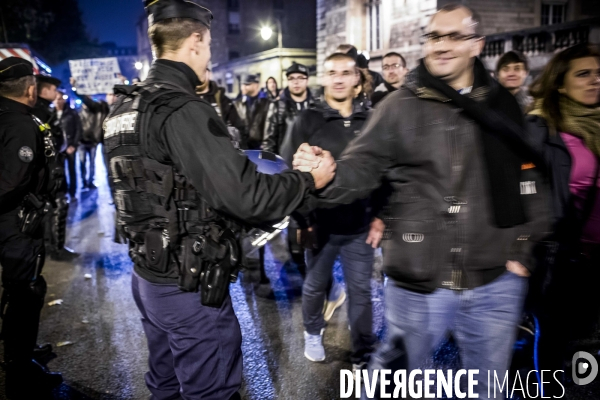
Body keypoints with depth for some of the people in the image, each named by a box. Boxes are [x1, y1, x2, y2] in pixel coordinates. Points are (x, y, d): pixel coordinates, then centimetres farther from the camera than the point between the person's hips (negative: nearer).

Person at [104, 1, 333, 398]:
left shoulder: (126, 106, 6)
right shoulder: (183, 111, -23)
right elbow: (245, 196, -28)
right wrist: (309, 181, -11)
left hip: (149, 275, 9)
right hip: (191, 287, -9)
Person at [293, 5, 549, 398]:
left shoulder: (503, 105, 5)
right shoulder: (400, 106, -4)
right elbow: (362, 167, -8)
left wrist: (523, 249, 6)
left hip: (495, 281, 3)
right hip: (418, 281, -3)